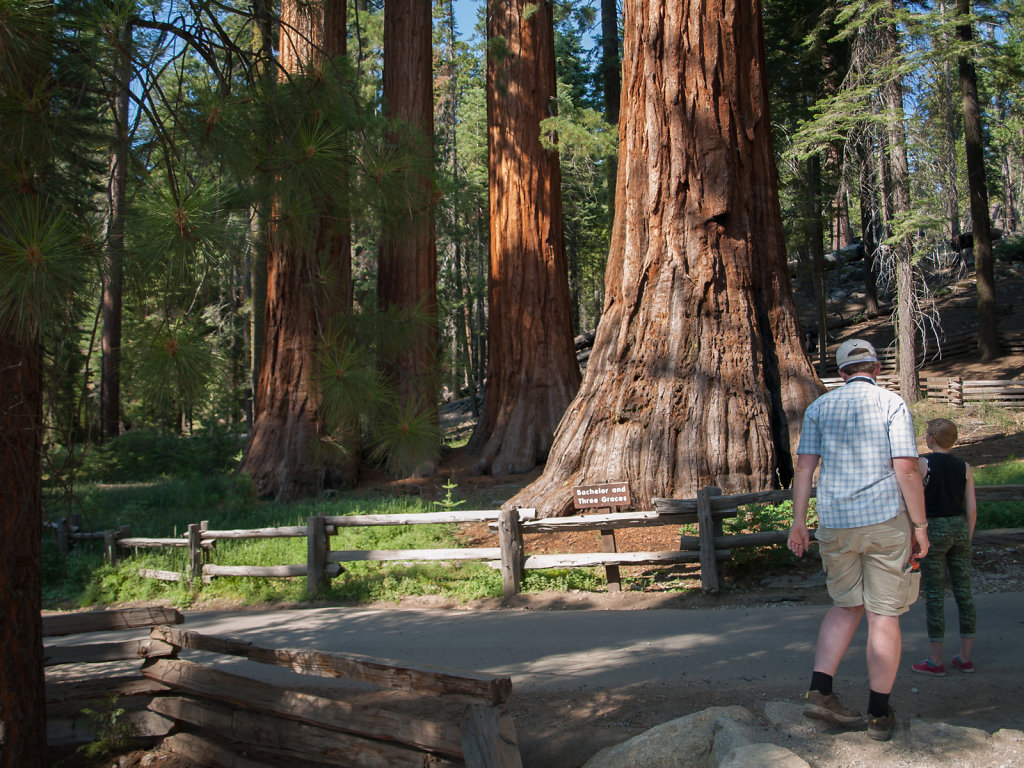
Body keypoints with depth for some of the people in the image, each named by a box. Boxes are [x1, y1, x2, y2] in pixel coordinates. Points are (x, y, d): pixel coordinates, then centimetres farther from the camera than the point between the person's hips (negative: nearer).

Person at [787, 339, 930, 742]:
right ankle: (879, 714, 9)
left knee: (846, 605, 18)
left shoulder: (820, 407, 7)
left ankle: (819, 691, 5)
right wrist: (920, 526, -4)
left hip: (835, 523, 4)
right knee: (884, 615, 4)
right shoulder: (891, 403, -3)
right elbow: (906, 468, -10)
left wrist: (798, 522, 7)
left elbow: (804, 466, 3)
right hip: (885, 520, -3)